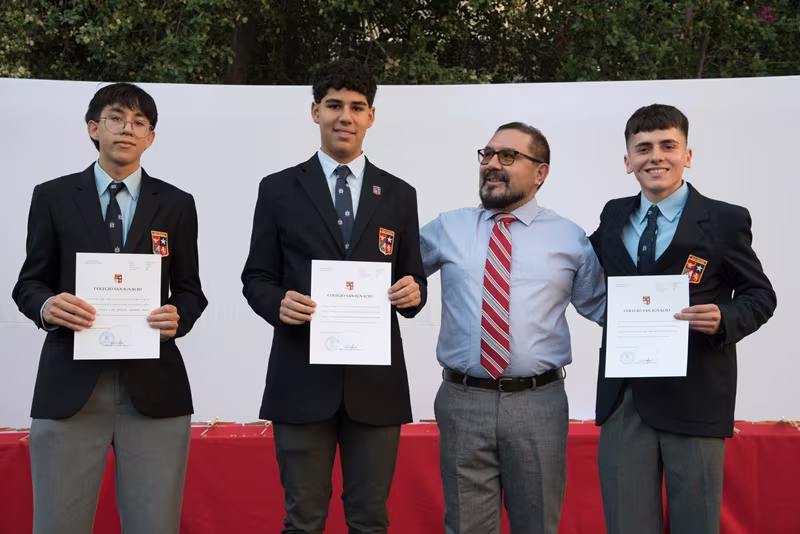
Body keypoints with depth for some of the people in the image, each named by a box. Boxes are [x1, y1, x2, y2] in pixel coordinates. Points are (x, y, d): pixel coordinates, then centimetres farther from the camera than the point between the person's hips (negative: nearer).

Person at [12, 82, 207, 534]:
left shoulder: (176, 204, 11)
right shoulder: (53, 197, 9)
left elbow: (190, 291, 12)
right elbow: (29, 283, 10)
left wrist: (178, 318, -11)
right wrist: (46, 305, -14)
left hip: (154, 385, 1)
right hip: (70, 386, 0)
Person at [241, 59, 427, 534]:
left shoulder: (399, 195, 10)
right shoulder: (278, 190, 5)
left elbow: (413, 281, 12)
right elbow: (256, 278, 6)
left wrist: (413, 293, -11)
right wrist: (279, 302, -15)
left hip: (376, 382, 2)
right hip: (302, 380, -1)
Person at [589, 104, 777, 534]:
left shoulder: (726, 220, -2)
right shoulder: (613, 217, 10)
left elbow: (760, 295, 2)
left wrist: (725, 319, -18)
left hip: (694, 399, -3)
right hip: (623, 399, 3)